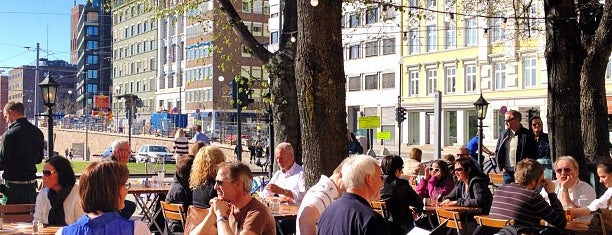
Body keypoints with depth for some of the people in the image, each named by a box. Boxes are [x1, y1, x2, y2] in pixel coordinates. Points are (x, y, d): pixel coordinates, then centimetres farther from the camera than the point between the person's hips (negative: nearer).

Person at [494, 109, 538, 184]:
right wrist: (501, 167, 6)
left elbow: (533, 154, -5)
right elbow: (497, 151, 15)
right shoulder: (503, 134, 11)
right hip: (507, 172, 4)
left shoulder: (527, 135, -3)